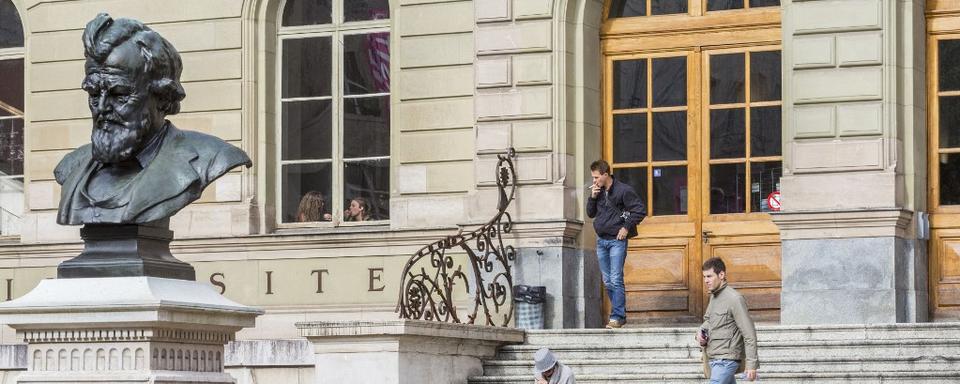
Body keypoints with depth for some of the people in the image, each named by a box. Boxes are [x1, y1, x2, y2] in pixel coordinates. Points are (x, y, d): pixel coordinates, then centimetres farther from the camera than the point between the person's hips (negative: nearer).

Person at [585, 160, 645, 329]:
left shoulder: (623, 190, -11)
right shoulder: (598, 191, 9)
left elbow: (640, 210, -10)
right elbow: (590, 214, 14)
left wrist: (627, 227, -12)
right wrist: (592, 198, -2)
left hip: (616, 240, -7)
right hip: (601, 240, 7)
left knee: (616, 280, -11)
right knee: (607, 281, 9)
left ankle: (617, 316, -10)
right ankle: (621, 313, 18)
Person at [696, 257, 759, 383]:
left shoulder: (734, 299, -16)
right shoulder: (714, 297, 11)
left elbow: (749, 334, -16)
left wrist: (751, 364, -18)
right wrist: (701, 333, 6)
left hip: (726, 360, -9)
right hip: (713, 359, 9)